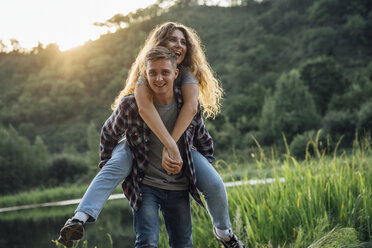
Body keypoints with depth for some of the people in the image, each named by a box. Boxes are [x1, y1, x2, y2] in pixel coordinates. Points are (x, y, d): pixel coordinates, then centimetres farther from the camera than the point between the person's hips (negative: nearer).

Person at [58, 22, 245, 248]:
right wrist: (170, 145, -45)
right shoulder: (147, 70, -15)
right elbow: (144, 106, -35)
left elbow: (191, 106, -28)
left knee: (214, 184, -15)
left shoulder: (187, 72, -8)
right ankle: (80, 219, -47)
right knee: (116, 166, -34)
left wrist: (171, 147, -40)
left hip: (180, 140, 2)